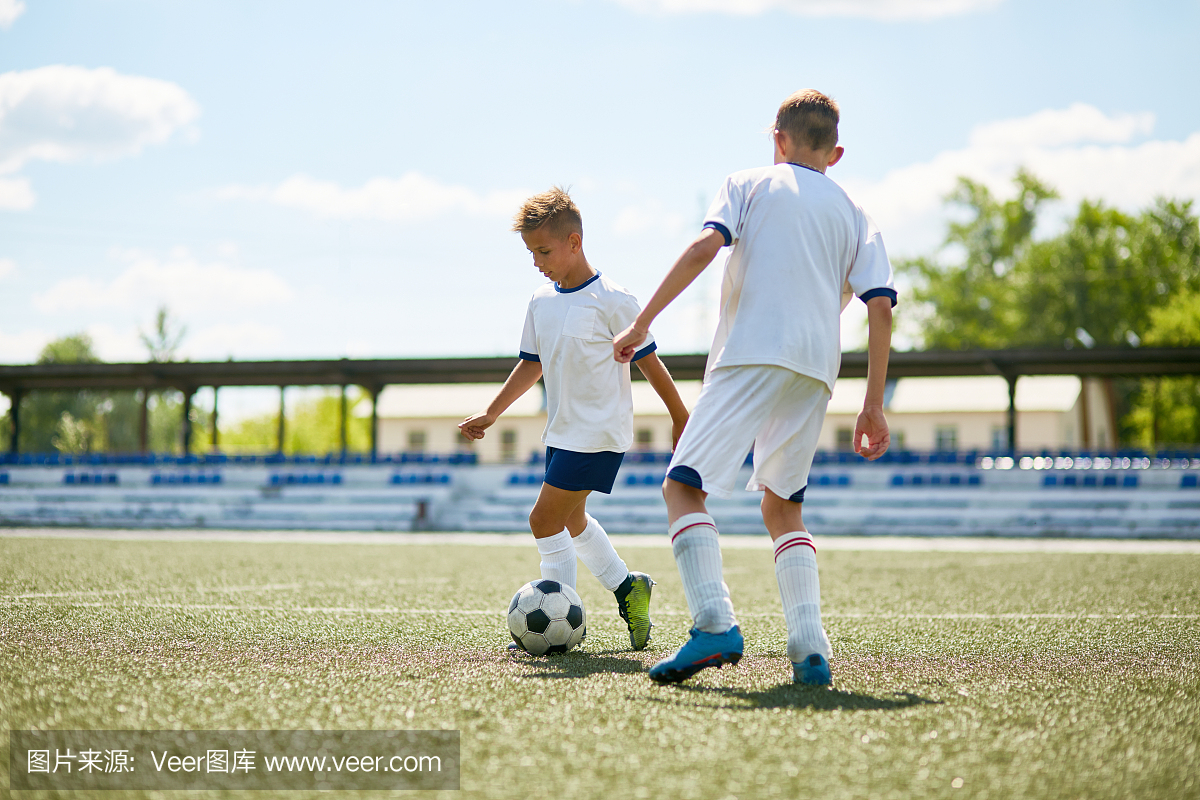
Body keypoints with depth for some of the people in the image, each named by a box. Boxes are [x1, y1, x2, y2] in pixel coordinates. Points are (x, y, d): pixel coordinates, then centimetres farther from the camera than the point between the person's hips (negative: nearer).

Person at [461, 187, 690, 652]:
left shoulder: (611, 301, -14)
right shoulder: (541, 301, 6)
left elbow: (648, 362, -8)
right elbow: (532, 365, 16)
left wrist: (681, 420, -2)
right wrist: (490, 414, 13)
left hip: (598, 433, -8)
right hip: (562, 432, 9)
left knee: (545, 519, -13)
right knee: (571, 520, 22)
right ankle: (627, 587, 38)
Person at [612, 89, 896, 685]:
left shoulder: (750, 184, 13)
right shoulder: (855, 216, 21)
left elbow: (704, 246, -6)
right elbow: (880, 308, 9)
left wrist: (642, 322, -6)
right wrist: (873, 405, 11)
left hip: (751, 355, -5)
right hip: (816, 368, 5)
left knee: (683, 485, -4)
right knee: (781, 506, 17)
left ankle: (715, 624, -25)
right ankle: (810, 649, 0)